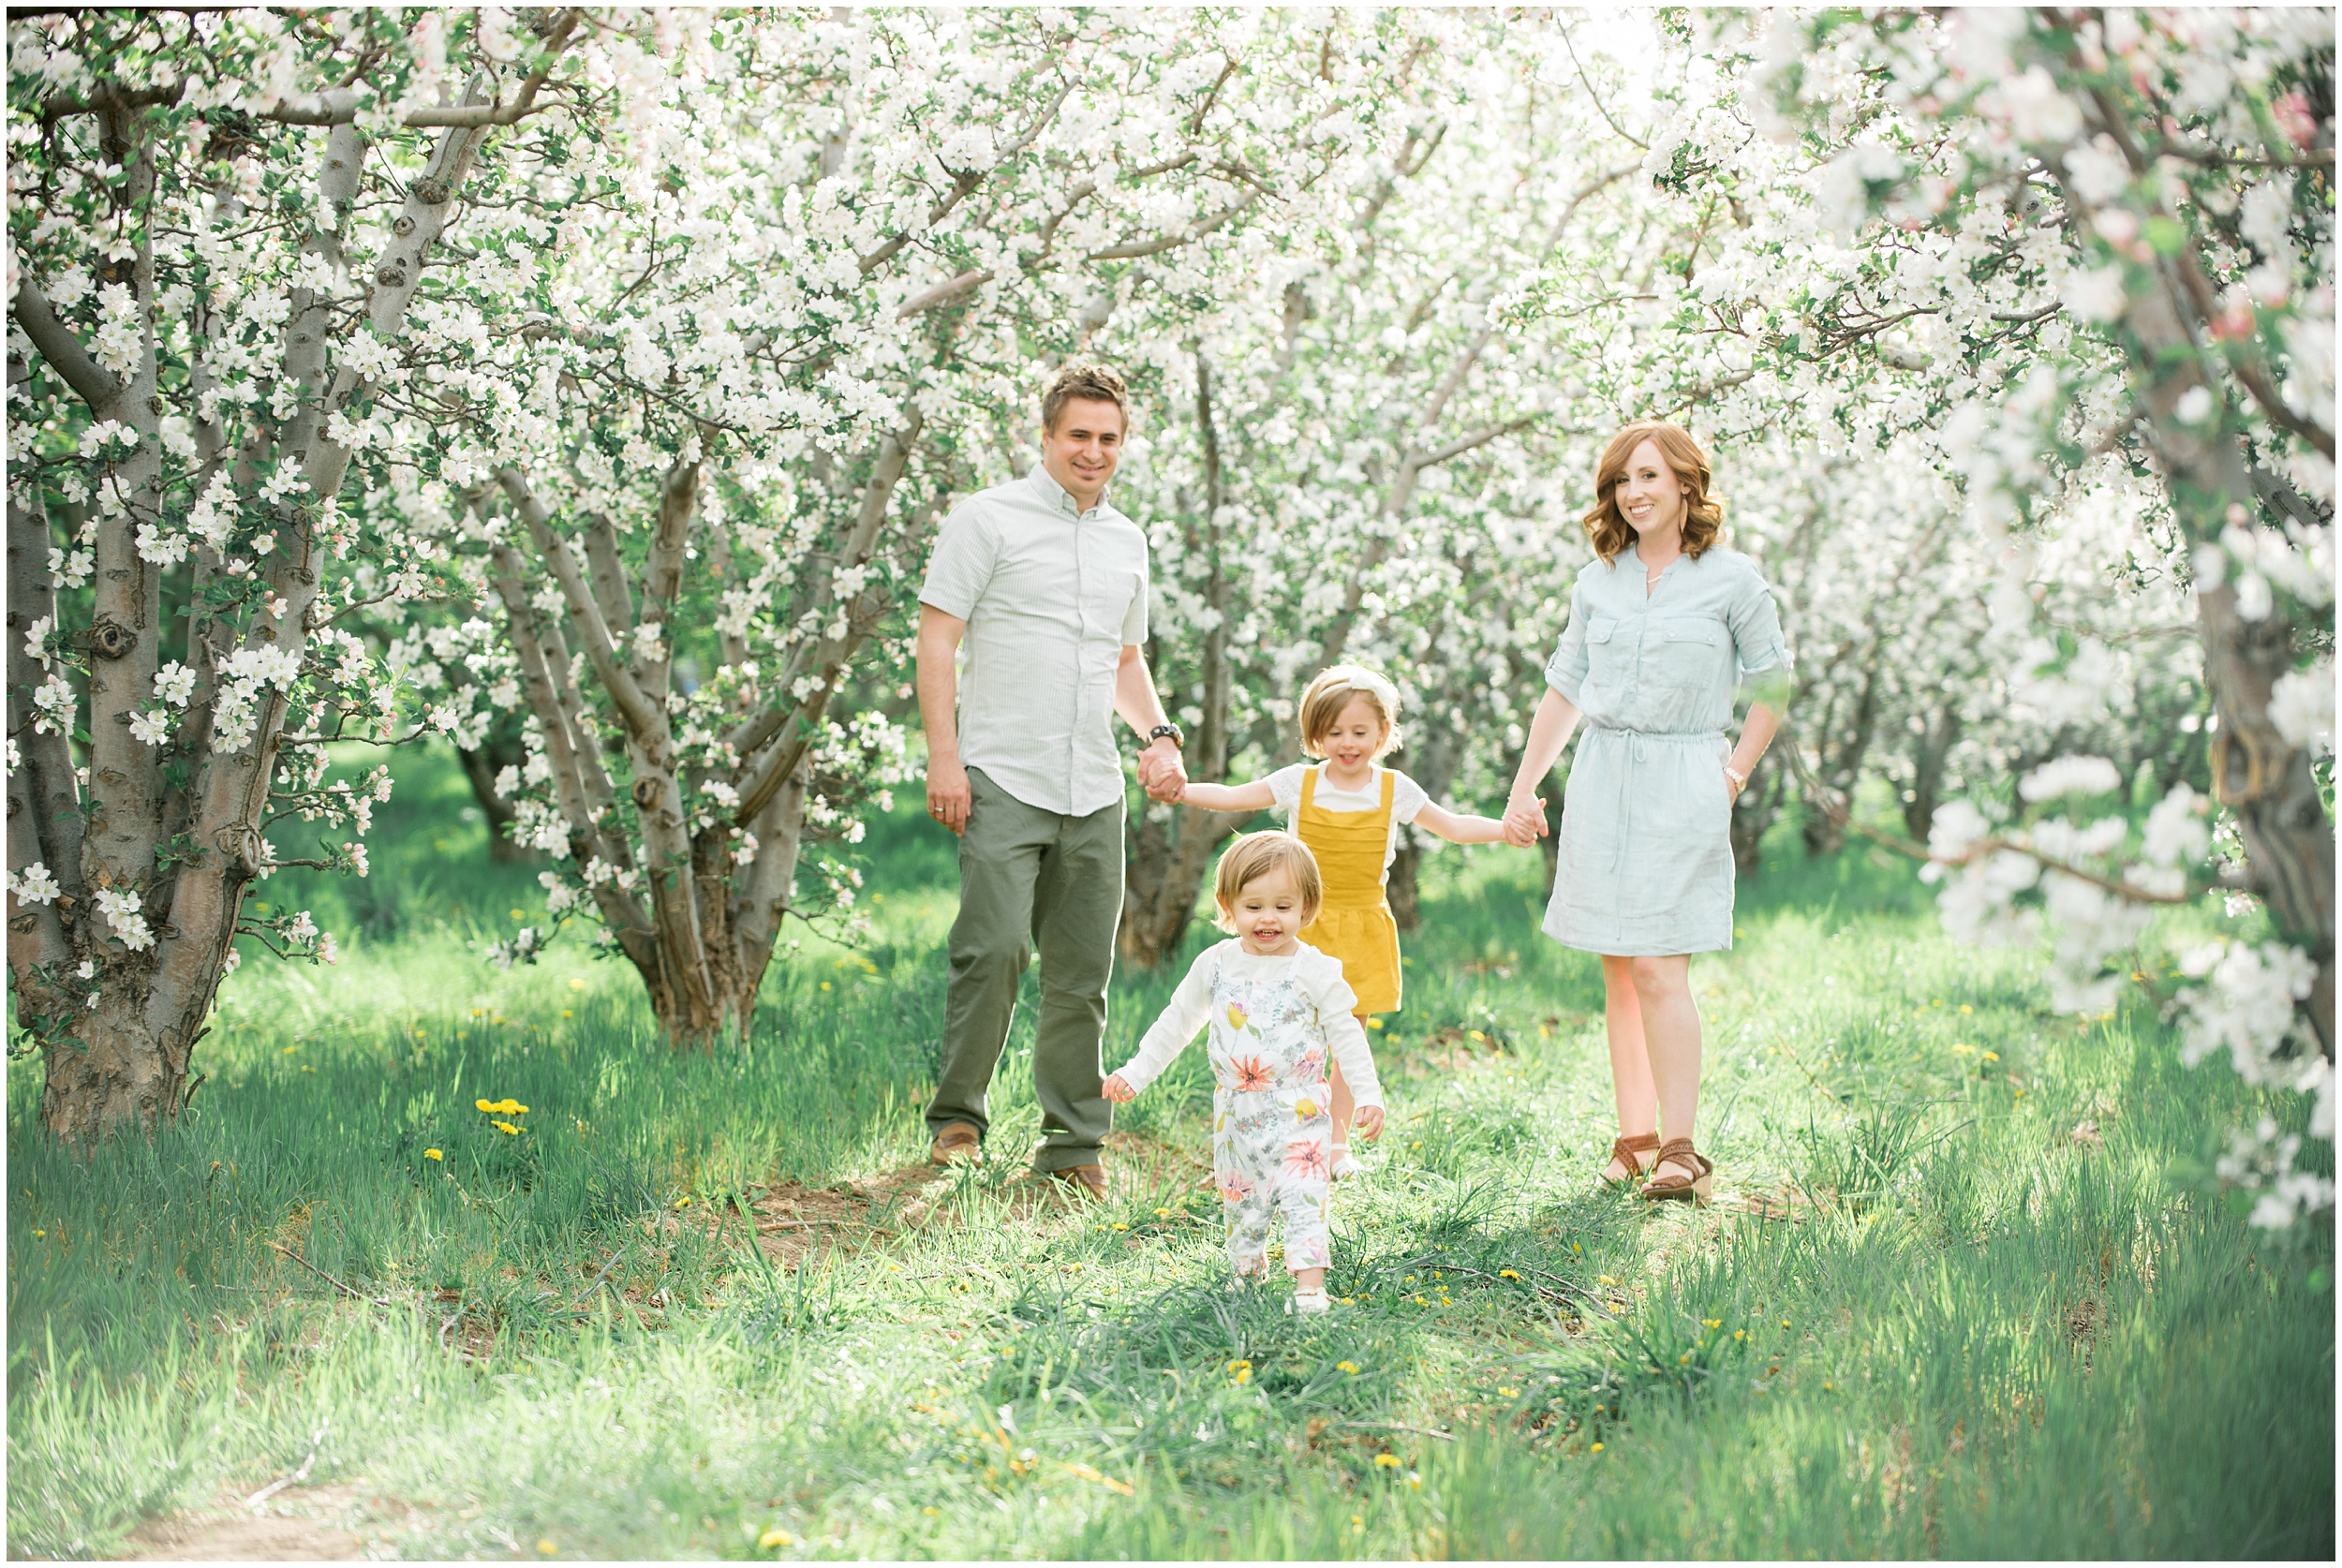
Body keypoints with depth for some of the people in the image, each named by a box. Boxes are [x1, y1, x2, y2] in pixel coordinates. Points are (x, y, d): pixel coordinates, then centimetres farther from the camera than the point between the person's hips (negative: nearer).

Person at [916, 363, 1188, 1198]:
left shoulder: (1126, 542, 18)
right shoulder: (986, 519, 0)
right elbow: (936, 638, -4)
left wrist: (1159, 736, 10)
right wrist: (942, 753, -13)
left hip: (1094, 787, 5)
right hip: (1002, 780, -5)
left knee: (1082, 971, 6)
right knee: (994, 948, -15)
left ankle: (1074, 1144, 14)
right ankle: (956, 1120, 0)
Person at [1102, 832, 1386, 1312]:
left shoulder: (1315, 971, -6)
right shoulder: (1216, 964, 1)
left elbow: (1346, 1034, -2)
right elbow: (1176, 1022, 11)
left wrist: (1368, 1095, -8)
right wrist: (1135, 1074, 10)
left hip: (1298, 1111, -3)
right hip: (1236, 1113, 3)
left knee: (1302, 1196, -12)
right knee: (1241, 1201, 11)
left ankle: (1309, 1285, -15)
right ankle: (1247, 1273, 28)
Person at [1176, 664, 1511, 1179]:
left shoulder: (1394, 790, 1)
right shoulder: (1299, 783, -3)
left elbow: (1454, 827, 9)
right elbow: (1229, 798, -2)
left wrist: (1508, 829, -4)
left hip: (1362, 930, 1)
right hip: (1306, 928, -1)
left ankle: (1338, 1142, 18)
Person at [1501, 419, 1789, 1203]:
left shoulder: (1732, 579, -1)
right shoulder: (1597, 581, 9)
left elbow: (1773, 686, 9)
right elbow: (1563, 690, 16)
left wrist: (1735, 774, 2)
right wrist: (1522, 789, 13)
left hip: (1680, 783, -4)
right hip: (1602, 778, 4)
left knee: (1659, 968, -12)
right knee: (1618, 970, 5)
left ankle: (1681, 1152, -10)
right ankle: (1633, 1136, 12)